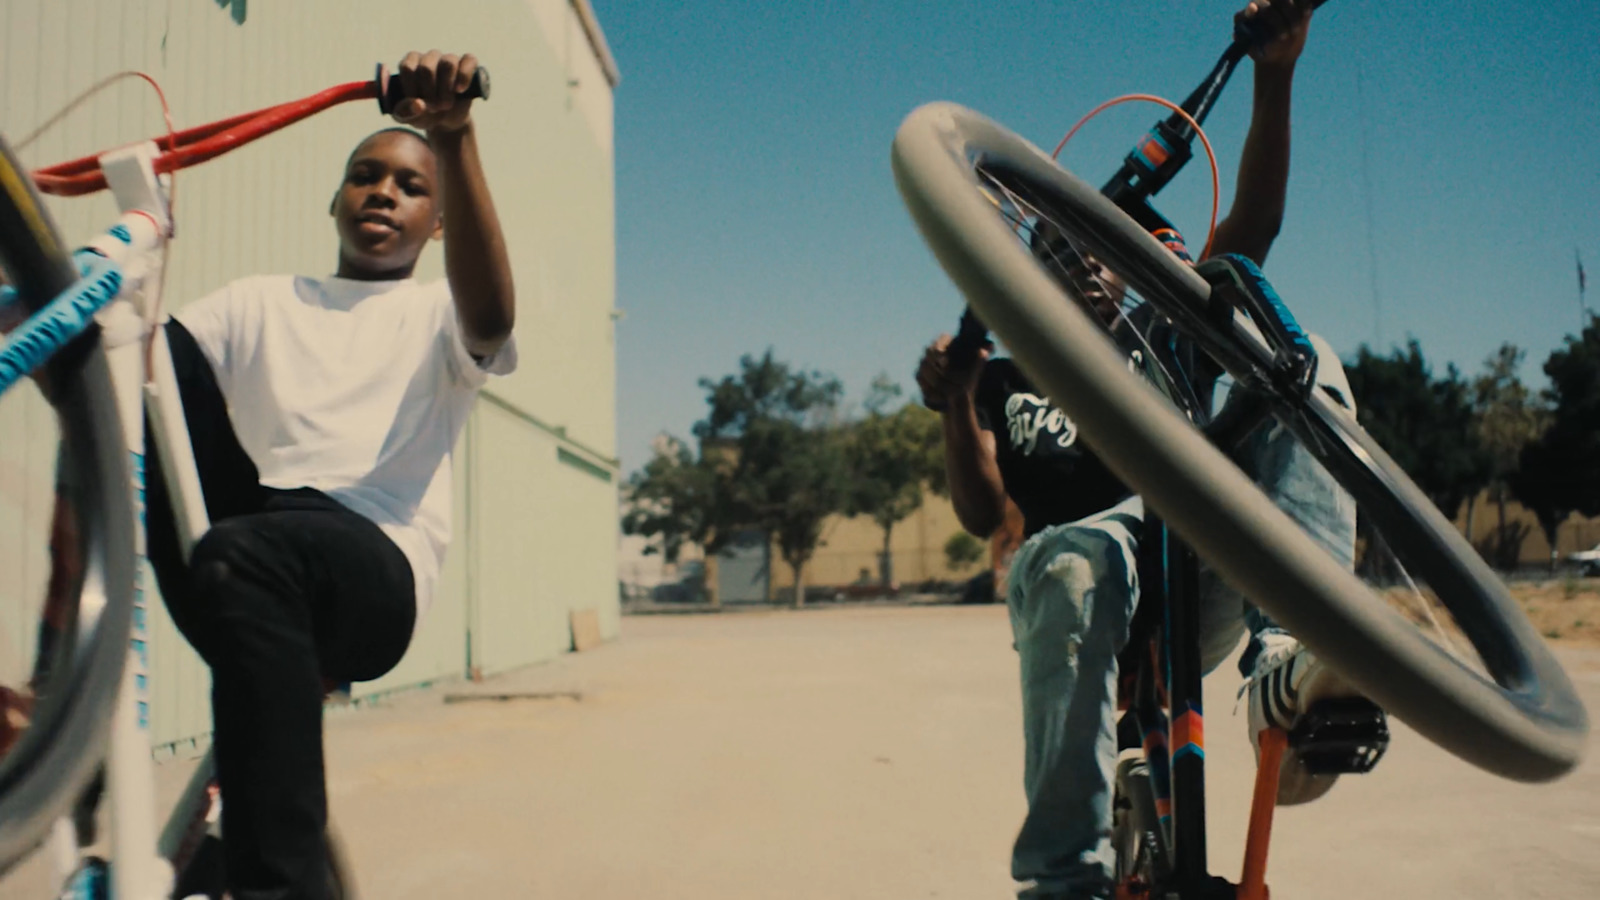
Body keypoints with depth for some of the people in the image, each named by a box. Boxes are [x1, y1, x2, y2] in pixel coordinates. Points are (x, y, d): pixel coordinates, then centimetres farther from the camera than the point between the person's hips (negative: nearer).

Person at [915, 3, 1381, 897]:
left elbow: (1253, 228, 7)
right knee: (1078, 557, -41)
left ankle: (1287, 665, -39)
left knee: (1303, 363, -18)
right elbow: (983, 515, 4)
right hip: (1087, 596, -2)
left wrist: (1274, 75, -6)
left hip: (1199, 593, 2)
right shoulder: (1005, 380, 20)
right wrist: (956, 406, -13)